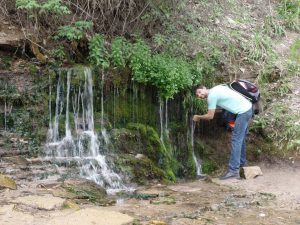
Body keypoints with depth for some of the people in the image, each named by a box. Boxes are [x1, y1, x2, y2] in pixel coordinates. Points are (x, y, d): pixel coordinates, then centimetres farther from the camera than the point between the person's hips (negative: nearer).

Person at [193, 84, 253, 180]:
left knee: (236, 140, -11)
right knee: (241, 138, 21)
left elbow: (210, 116, -8)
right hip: (248, 107, 10)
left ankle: (233, 171, -14)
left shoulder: (211, 96, -11)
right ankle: (242, 162, 32)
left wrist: (198, 117, 7)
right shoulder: (216, 89, 16)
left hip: (243, 111, -10)